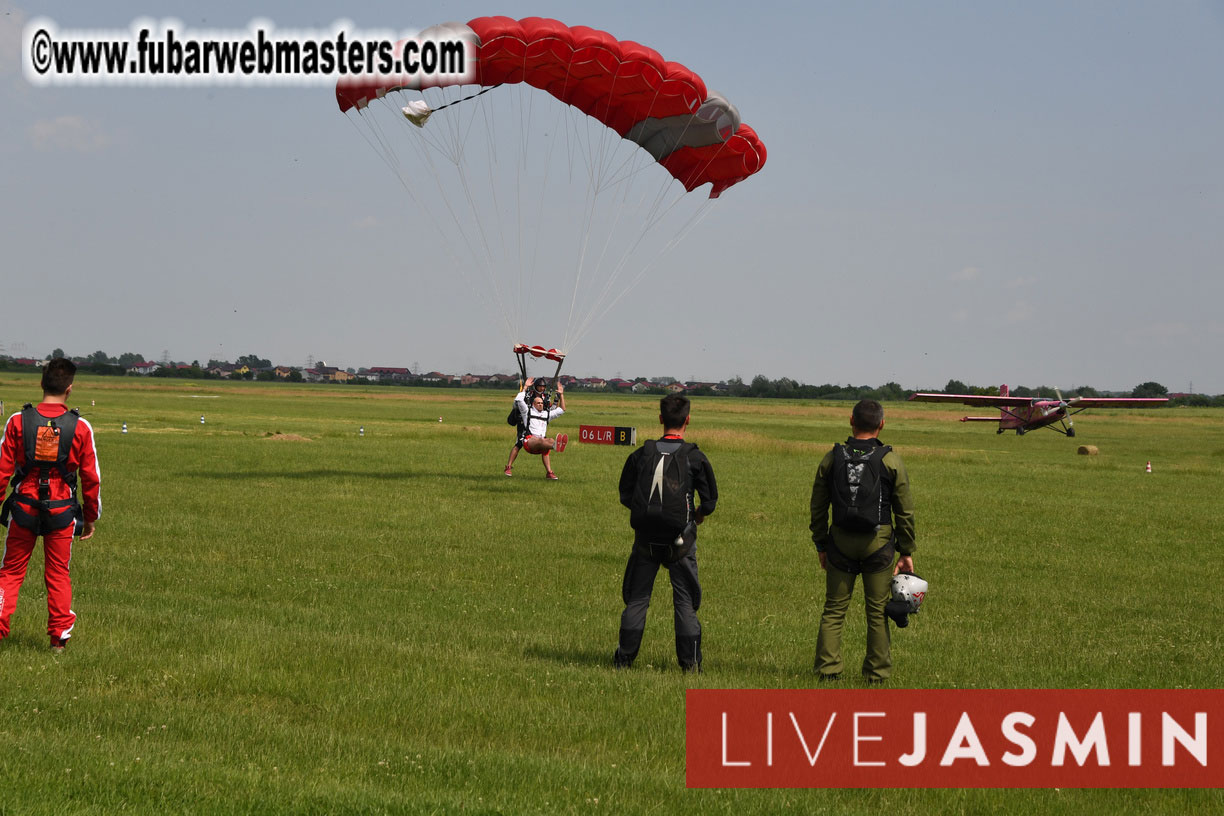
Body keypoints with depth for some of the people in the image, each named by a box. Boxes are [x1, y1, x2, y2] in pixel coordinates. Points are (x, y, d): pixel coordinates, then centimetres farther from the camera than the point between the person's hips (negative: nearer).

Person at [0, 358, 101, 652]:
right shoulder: (80, 427, -7)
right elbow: (91, 477, -2)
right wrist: (91, 517, 10)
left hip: (24, 509, 0)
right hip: (62, 511, 0)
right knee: (58, 574, 13)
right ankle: (59, 636, 12)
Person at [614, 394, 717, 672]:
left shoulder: (641, 454, -3)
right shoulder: (695, 458, -9)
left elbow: (625, 496, 5)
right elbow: (710, 501, -4)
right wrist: (699, 514, 18)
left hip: (646, 538, 2)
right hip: (680, 541, -2)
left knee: (637, 598, 12)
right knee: (685, 600, 7)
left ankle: (625, 657, 12)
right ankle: (690, 662, 7)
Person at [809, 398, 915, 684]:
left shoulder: (832, 459, 1)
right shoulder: (891, 460, -4)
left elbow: (818, 508, 5)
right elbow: (905, 511, -2)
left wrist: (821, 545, 14)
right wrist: (907, 552, 5)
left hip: (841, 542, 1)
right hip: (879, 542, -1)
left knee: (834, 610, 8)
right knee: (877, 612, 6)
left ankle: (827, 668, 4)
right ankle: (876, 672, 8)